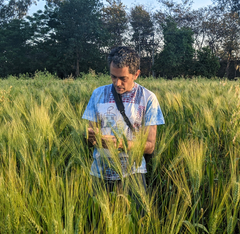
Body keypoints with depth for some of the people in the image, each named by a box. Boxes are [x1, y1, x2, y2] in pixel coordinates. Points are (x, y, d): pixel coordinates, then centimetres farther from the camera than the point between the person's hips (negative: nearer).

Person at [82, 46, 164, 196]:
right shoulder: (98, 94, 5)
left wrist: (121, 143, -23)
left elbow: (150, 146, -6)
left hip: (132, 173, -2)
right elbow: (92, 131, 7)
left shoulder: (148, 98, -3)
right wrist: (92, 135, -17)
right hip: (100, 172, 2)